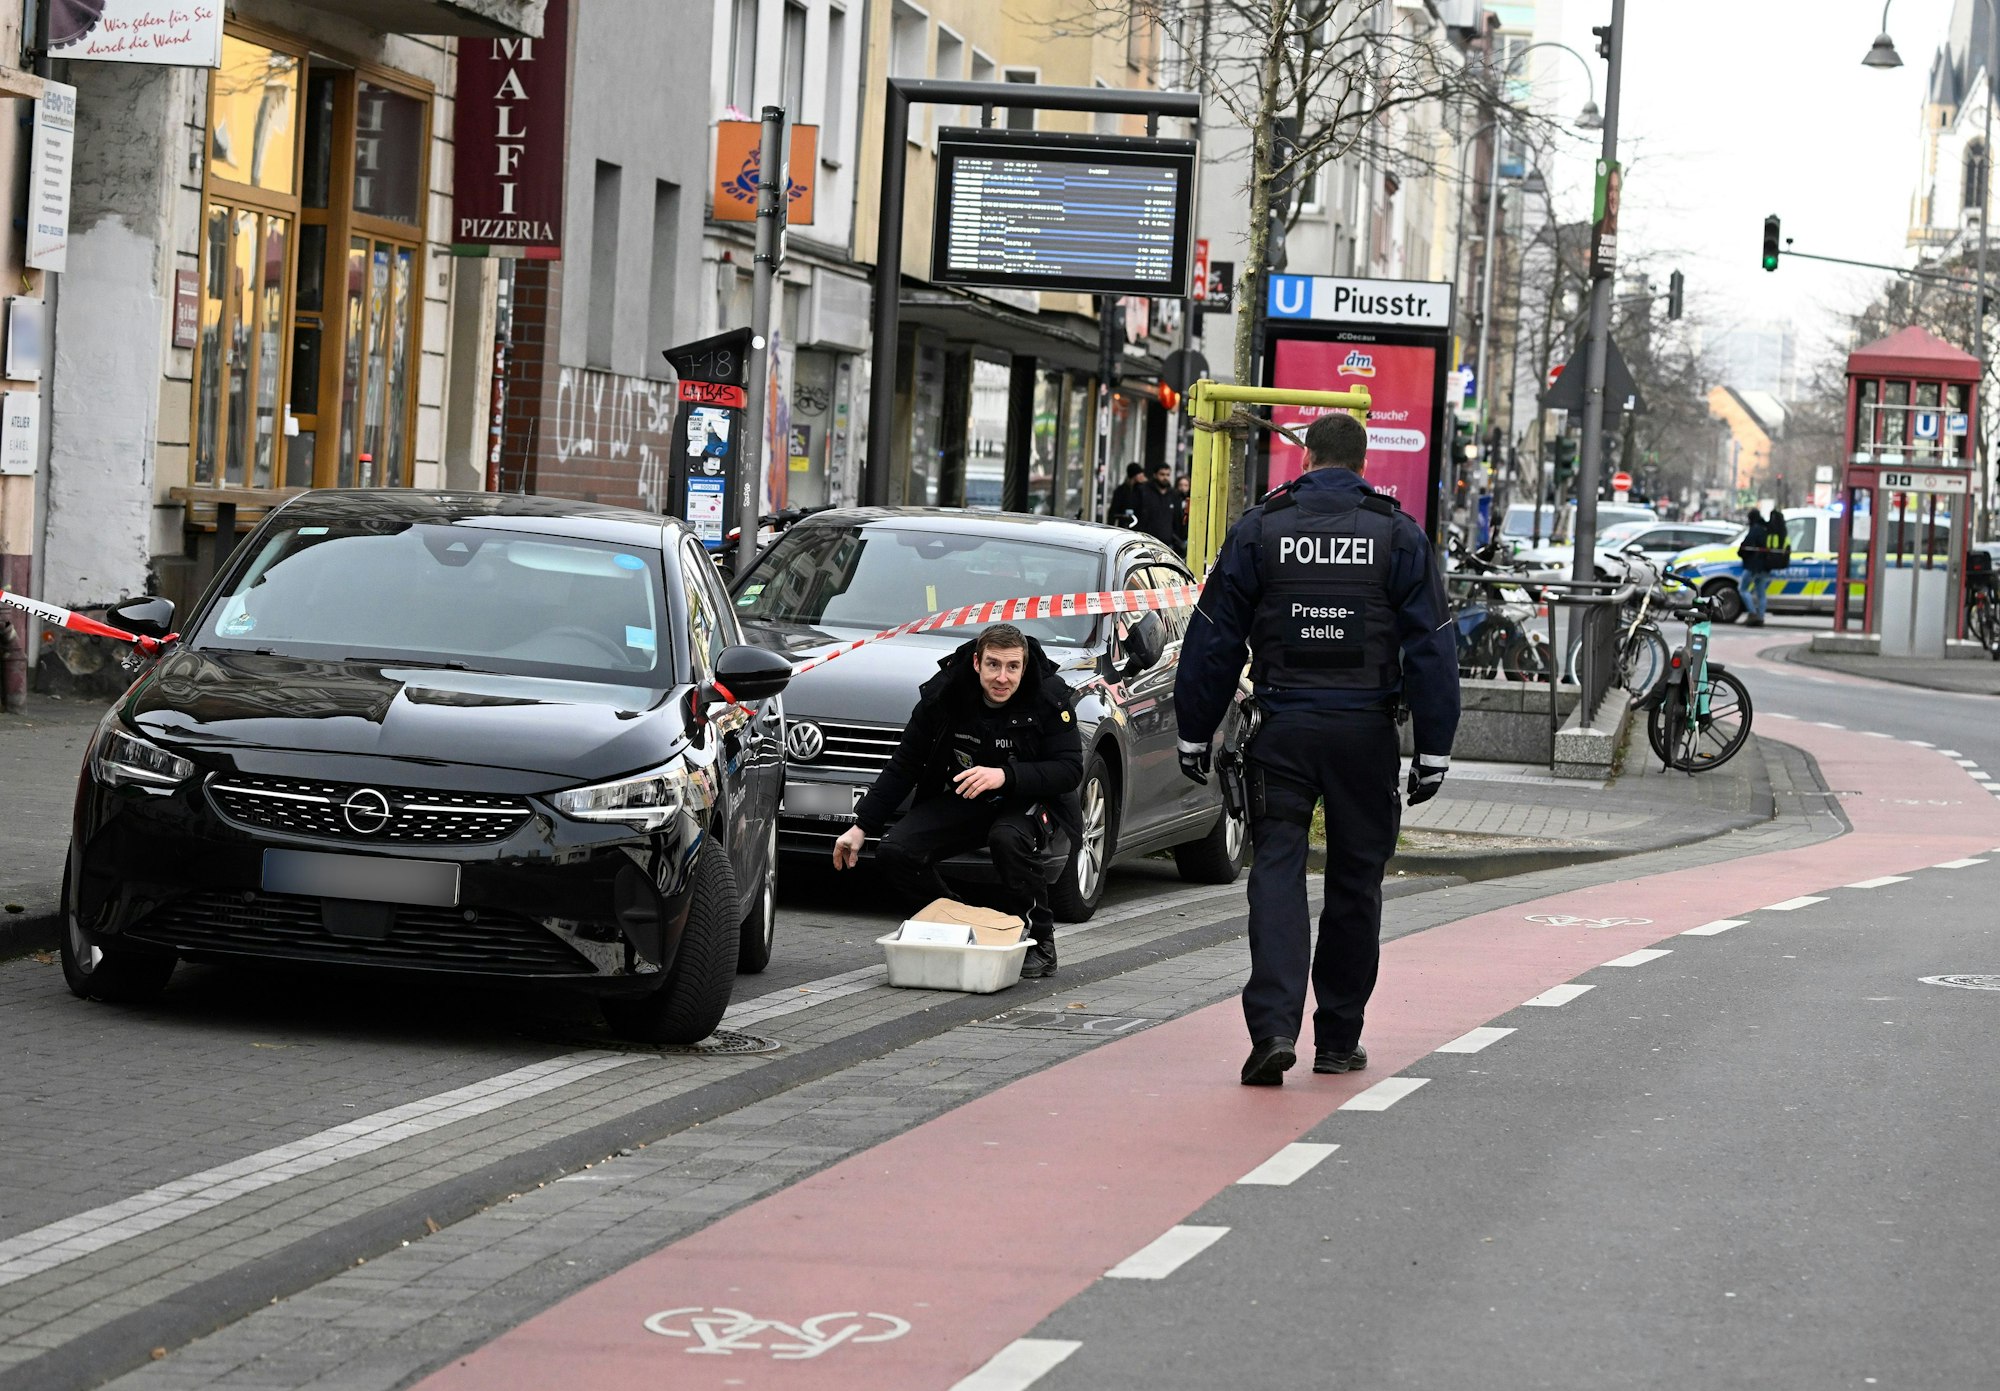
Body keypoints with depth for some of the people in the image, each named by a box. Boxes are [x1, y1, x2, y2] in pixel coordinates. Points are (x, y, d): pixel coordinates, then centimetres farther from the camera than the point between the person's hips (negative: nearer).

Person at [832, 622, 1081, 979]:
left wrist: (1005, 775, -36)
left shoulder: (1050, 697, -17)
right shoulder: (942, 695, -10)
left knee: (1009, 839, -38)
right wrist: (861, 826, -5)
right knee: (894, 853, -18)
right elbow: (902, 767, 0)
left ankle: (1039, 943, -17)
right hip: (961, 800, 3)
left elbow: (1069, 770, -21)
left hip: (1028, 800, -3)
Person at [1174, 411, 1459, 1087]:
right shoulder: (1400, 536, 3)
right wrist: (1433, 751, 3)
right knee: (1355, 880, 10)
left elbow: (1213, 640, 3)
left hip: (1283, 729, 0)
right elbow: (1431, 650, 0)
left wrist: (1195, 733, 10)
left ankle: (1273, 1025, -19)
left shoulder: (1258, 529, 3)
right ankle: (1338, 1038, 16)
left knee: (1277, 868, -2)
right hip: (1367, 732, 1)